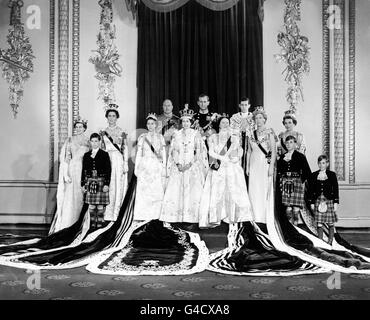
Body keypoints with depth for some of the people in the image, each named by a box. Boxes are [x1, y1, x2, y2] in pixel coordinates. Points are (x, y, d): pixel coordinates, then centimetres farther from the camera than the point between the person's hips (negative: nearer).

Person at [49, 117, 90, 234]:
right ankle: (67, 224, -3)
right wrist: (66, 174, -10)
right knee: (70, 197, -6)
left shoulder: (88, 141, 11)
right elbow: (66, 158, 0)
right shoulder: (70, 140, 5)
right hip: (72, 170, -2)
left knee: (82, 197, 0)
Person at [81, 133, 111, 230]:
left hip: (101, 182, -3)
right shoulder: (86, 155, 11)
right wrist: (83, 184, 7)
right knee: (91, 206, 5)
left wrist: (106, 184, -9)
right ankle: (92, 226, 13)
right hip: (90, 183, 3)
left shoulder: (104, 154, 1)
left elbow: (108, 170, -3)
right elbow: (84, 170, 12)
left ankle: (100, 225, 5)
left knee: (100, 206, -2)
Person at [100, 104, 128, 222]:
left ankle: (116, 213, 3)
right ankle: (107, 214, 2)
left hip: (118, 160, -1)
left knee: (118, 185, -3)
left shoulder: (122, 132, 5)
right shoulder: (103, 132, 11)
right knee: (107, 186, -2)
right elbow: (101, 148, 11)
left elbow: (125, 149, 2)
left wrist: (126, 164, -5)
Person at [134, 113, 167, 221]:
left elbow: (163, 154, 8)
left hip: (157, 167, 1)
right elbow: (138, 154, 6)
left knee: (158, 191, -4)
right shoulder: (142, 137, 7)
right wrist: (136, 168, 0)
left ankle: (155, 215, 2)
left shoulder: (160, 137, 9)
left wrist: (164, 168, 1)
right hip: (144, 166, -1)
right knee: (143, 191, -4)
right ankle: (143, 216, 1)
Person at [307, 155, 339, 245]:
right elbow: (310, 190, 7)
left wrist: (336, 202, -2)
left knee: (331, 224, 4)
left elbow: (335, 189, 3)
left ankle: (330, 242, 15)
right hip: (318, 200, 1)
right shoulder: (313, 175, 6)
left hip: (329, 200, -1)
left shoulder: (332, 175, 3)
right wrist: (311, 202, 3)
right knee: (319, 224, 0)